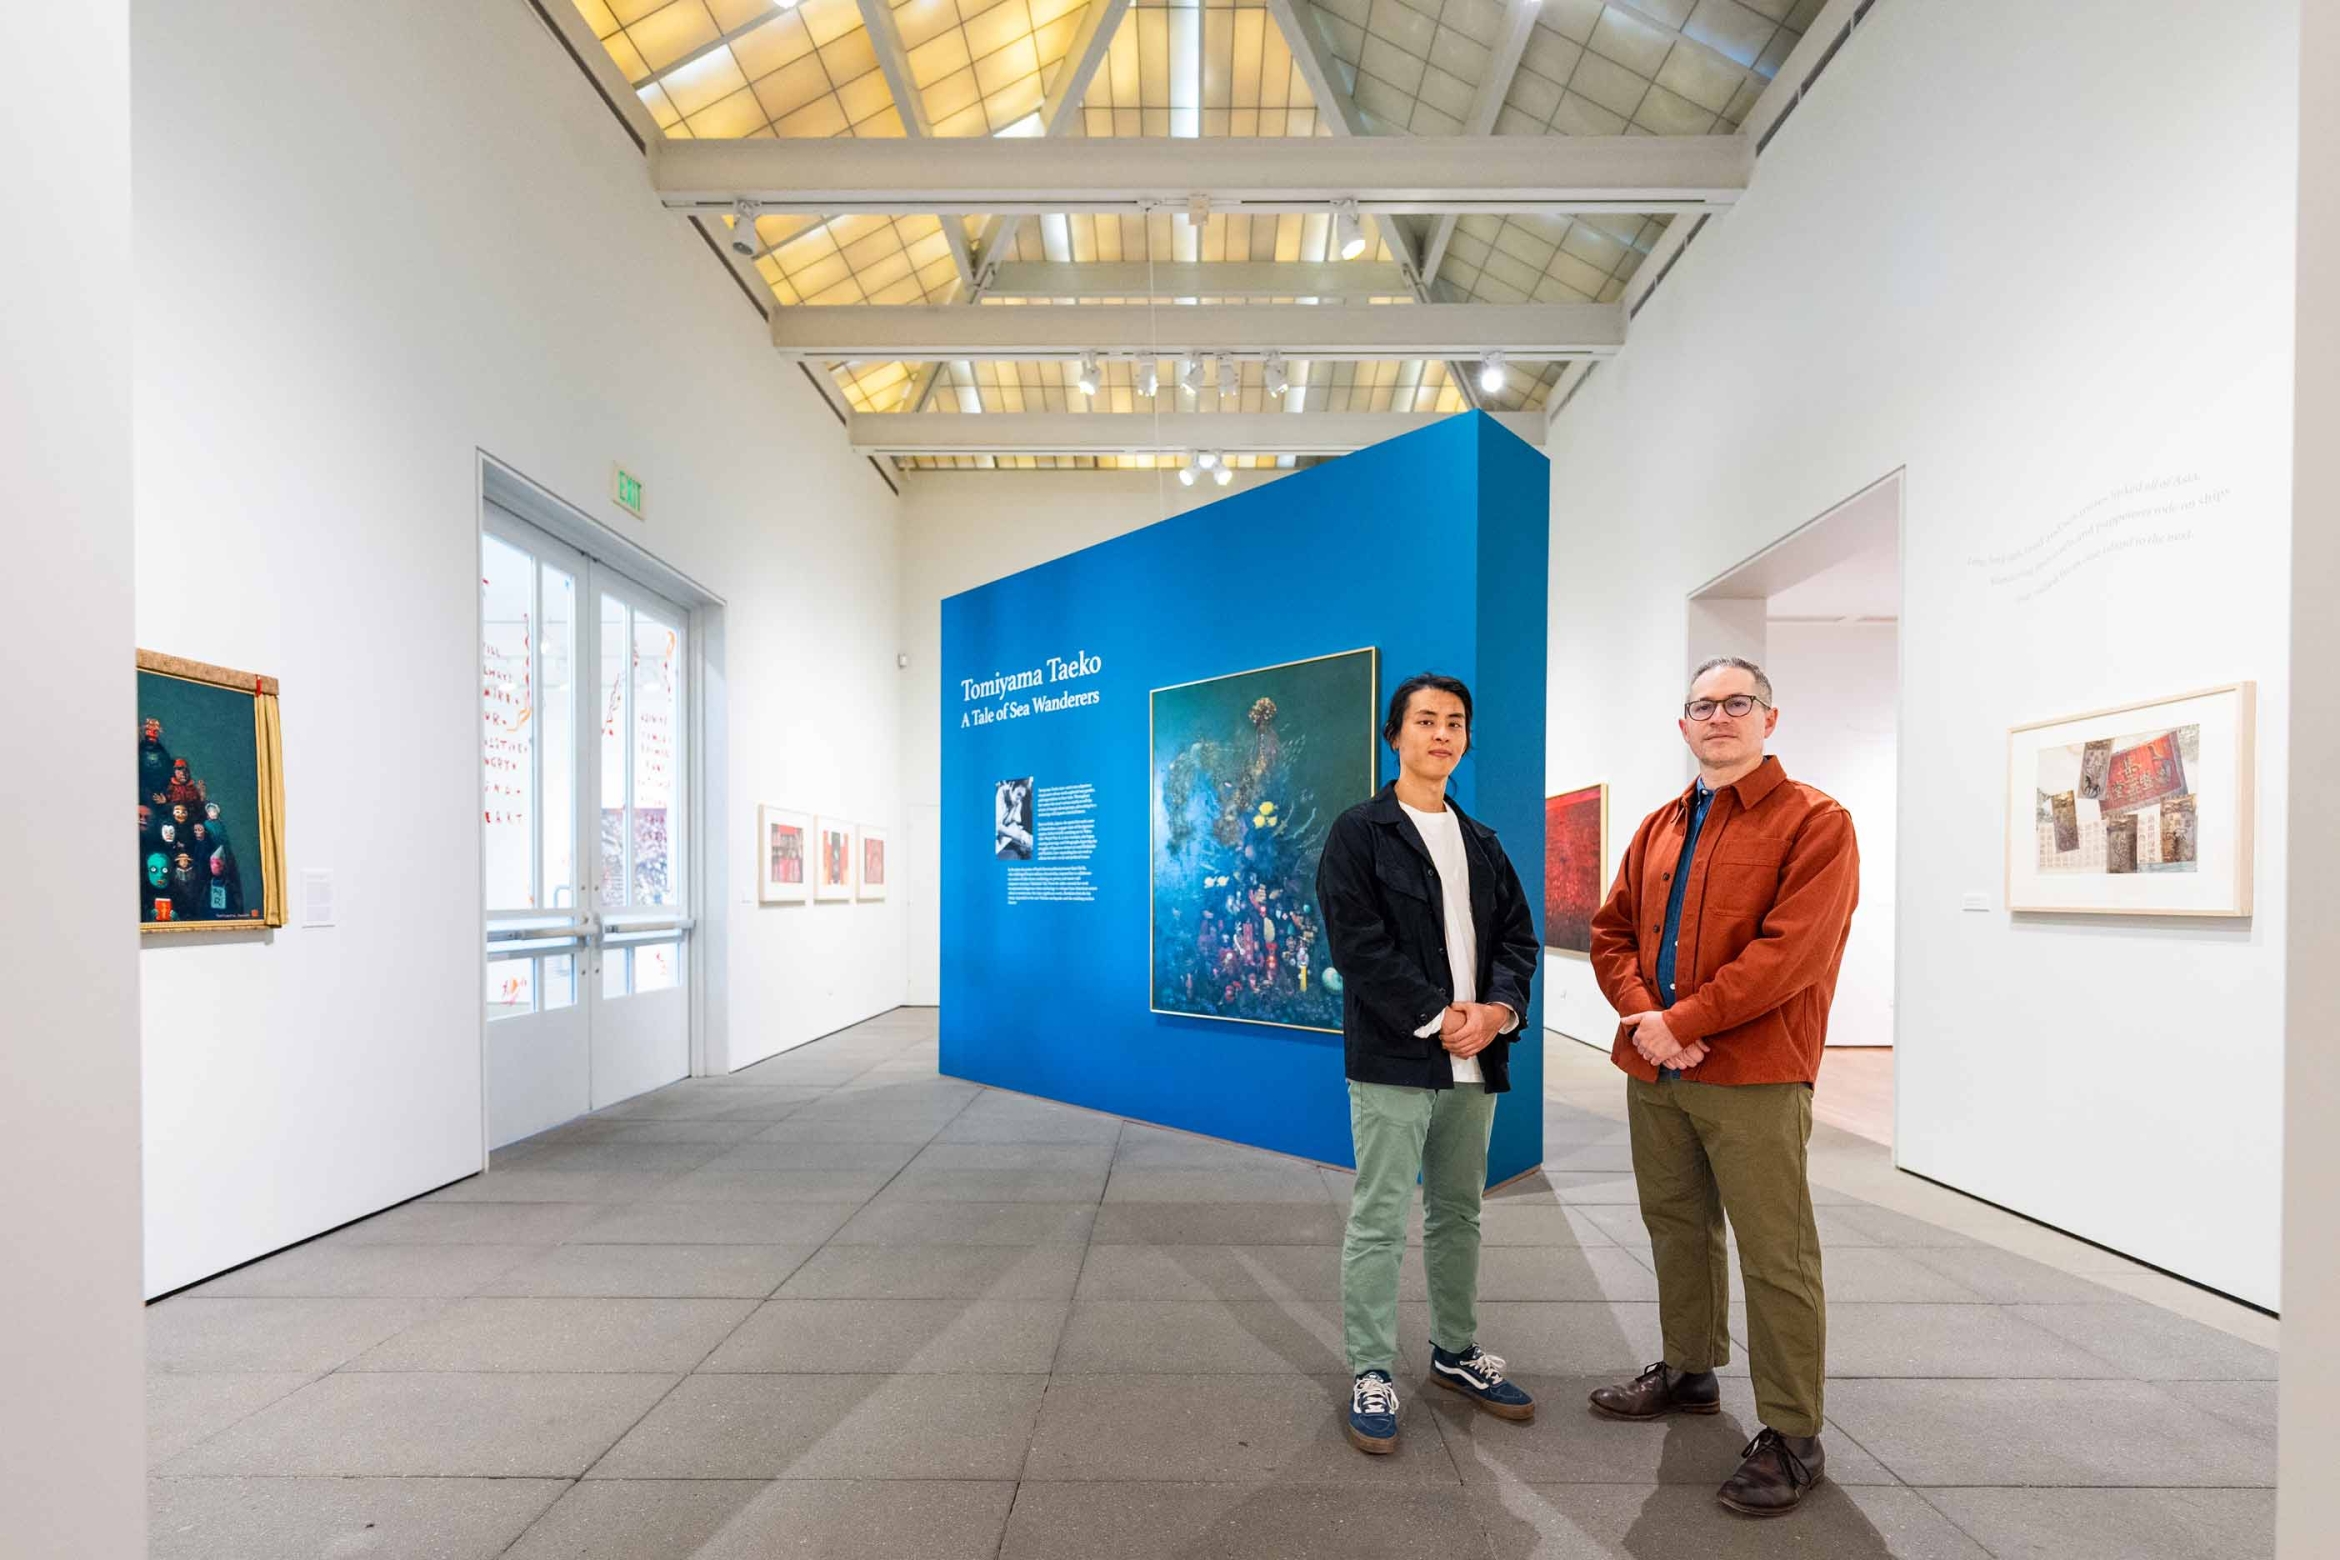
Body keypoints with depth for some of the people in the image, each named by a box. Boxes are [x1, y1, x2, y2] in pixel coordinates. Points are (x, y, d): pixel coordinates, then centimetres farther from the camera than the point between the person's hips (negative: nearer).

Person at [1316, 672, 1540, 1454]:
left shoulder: (1483, 842, 15)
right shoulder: (1359, 832, -5)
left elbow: (1517, 934, 10)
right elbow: (1359, 943, -13)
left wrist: (1498, 1008, -8)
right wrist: (1437, 1018, -15)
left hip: (1473, 1061, 6)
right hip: (1394, 1058, -6)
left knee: (1459, 1214, 18)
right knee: (1379, 1220, 1)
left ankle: (1455, 1351, 34)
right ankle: (1371, 1373, 15)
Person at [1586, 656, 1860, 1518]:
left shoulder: (1815, 823, -6)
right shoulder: (1658, 828, 13)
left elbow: (1792, 951, -17)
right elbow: (1612, 933, 10)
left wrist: (1685, 1021, -18)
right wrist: (1643, 1013, -8)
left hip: (1754, 1078, -6)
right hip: (1654, 1072, 6)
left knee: (1775, 1256, 2)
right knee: (1677, 1227, 18)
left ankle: (1792, 1436, 18)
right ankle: (1688, 1370, 37)